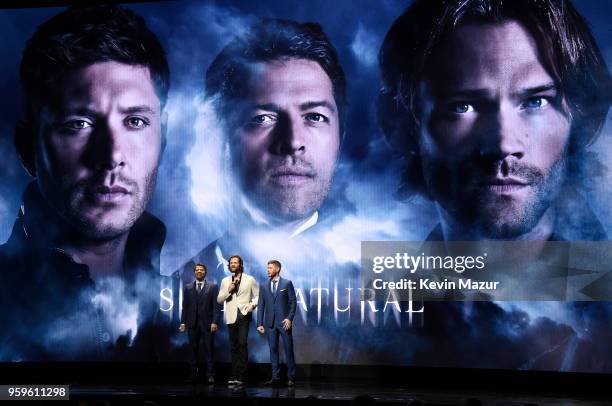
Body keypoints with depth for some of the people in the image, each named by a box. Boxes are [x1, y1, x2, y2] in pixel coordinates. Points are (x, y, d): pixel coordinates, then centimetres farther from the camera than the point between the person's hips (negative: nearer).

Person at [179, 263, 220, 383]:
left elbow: (216, 306, 0)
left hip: (207, 323, -2)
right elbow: (185, 306, 10)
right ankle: (193, 374, 5)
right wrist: (183, 322, 1)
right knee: (194, 350, 2)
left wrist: (215, 322, -10)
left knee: (209, 350, -2)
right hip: (193, 323, 2)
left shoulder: (213, 287, 5)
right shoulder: (188, 288, 12)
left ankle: (210, 375, 0)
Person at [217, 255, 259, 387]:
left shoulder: (250, 280, 6)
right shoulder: (225, 281, 14)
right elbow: (219, 300, 11)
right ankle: (235, 376, 12)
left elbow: (258, 296, 6)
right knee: (233, 346, 5)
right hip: (231, 316, 4)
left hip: (244, 315, -4)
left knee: (242, 343, -15)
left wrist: (252, 304, -13)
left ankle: (240, 376, -15)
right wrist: (228, 291, -5)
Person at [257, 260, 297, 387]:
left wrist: (289, 318, -11)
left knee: (288, 349, -2)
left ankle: (291, 377, 4)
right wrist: (260, 323, 4)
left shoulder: (287, 283, 3)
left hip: (284, 322, -3)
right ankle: (275, 377, 9)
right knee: (273, 349, 4)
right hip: (270, 323, 3)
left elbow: (293, 301, -1)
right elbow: (261, 306, 11)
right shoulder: (264, 287, 13)